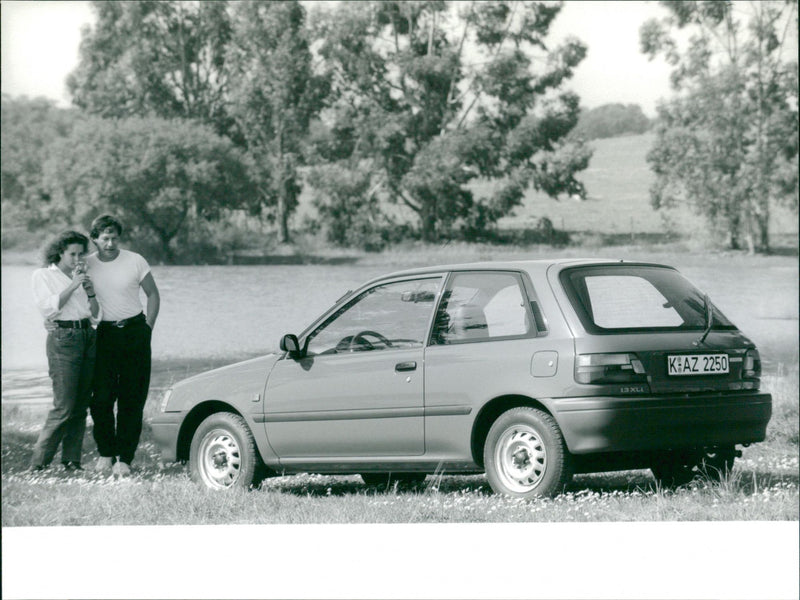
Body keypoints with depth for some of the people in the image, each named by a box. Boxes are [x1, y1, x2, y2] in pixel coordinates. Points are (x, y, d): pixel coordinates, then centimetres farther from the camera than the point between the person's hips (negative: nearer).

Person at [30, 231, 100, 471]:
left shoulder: (81, 276, 20)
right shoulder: (42, 275, 5)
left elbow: (95, 314, 16)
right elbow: (48, 307, -10)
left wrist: (89, 289, 0)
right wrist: (73, 286, -13)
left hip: (88, 336, 6)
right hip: (62, 339, -6)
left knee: (81, 406, 2)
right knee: (64, 407, -12)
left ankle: (71, 460, 6)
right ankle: (38, 463, -7)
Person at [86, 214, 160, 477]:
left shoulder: (135, 261, -2)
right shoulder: (86, 265, 1)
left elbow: (153, 294, 8)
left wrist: (148, 328, 2)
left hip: (134, 332, -1)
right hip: (103, 334, 1)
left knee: (132, 399, -3)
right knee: (101, 397, -6)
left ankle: (124, 458, 0)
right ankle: (106, 453, 9)